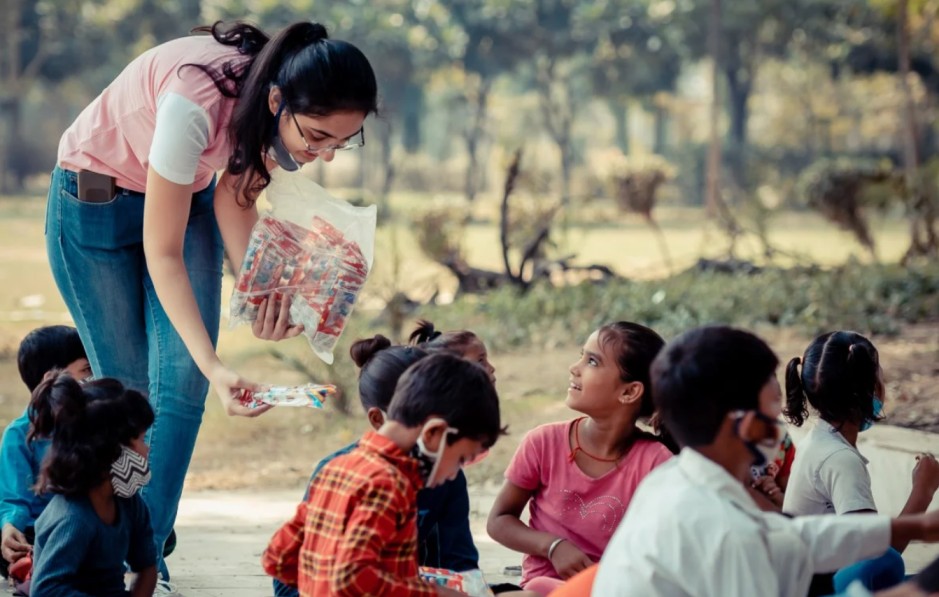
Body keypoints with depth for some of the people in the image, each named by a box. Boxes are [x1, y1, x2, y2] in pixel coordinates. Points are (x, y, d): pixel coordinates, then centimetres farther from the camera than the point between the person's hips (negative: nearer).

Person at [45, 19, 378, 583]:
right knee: (126, 387, 0)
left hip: (187, 195, 5)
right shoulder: (195, 103, -42)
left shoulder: (292, 107, -23)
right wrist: (214, 365, -41)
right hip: (95, 195, -5)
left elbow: (233, 195, -7)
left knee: (183, 382, -7)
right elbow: (162, 253, -34)